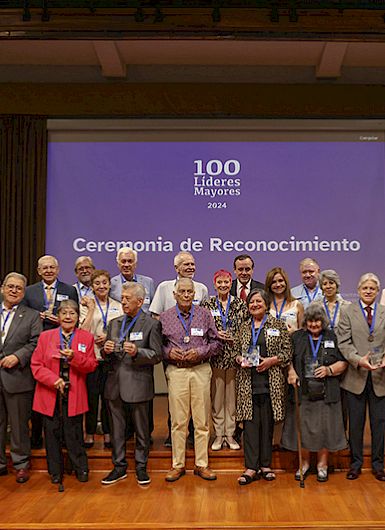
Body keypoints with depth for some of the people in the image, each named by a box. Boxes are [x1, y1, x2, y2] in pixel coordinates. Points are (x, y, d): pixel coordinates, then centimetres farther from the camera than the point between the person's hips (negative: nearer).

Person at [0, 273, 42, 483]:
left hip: (17, 378, -2)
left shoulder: (32, 316, 4)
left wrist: (17, 357, -16)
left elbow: (35, 343, -4)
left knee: (19, 424, 6)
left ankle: (21, 464, 19)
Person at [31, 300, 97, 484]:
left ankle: (81, 469, 20)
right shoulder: (45, 336, 3)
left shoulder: (86, 337, 4)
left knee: (74, 433, 3)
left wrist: (74, 357, -18)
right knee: (52, 433, 8)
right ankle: (55, 471, 23)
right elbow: (36, 365, 0)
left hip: (74, 395, -1)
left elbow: (92, 366, -1)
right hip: (50, 394, 1)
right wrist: (54, 380, -14)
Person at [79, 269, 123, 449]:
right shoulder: (86, 304, 2)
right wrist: (91, 309, -10)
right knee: (91, 395, 1)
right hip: (91, 355, -2)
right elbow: (83, 331, -9)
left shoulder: (118, 306, 10)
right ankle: (89, 433, 13)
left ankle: (108, 432, 16)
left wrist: (109, 336, -7)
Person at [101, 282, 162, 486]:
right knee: (116, 428, 11)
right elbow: (107, 353, 18)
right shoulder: (114, 323, 14)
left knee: (141, 428, 6)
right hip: (115, 383, 5)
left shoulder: (151, 324, -2)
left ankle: (141, 467, 20)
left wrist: (137, 352, -23)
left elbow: (157, 355, -8)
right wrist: (106, 350, -5)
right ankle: (119, 466, 23)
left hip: (138, 383, -5)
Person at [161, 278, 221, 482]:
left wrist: (200, 352, -9)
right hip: (176, 371, 0)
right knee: (178, 421, 3)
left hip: (201, 370, 1)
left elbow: (216, 342, 6)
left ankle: (201, 464, 15)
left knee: (202, 421, 4)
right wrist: (168, 352, -10)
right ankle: (178, 465, 15)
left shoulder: (204, 315, 6)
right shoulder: (165, 317, 6)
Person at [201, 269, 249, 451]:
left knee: (232, 396, 6)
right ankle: (218, 434, 16)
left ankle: (230, 434, 17)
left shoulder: (240, 304, 4)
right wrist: (214, 335, -12)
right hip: (215, 356, 0)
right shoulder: (207, 304, 3)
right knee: (216, 396, 5)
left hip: (235, 355, 0)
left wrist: (233, 337, -11)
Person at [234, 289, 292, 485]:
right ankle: (251, 468, 1)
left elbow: (287, 351, 1)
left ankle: (265, 465, 16)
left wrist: (271, 360, -13)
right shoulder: (244, 328, 13)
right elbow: (235, 351, 16)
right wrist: (240, 360, -4)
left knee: (267, 423, 4)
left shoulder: (278, 325, 4)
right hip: (248, 383, 2)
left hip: (270, 382, -2)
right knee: (250, 423, -2)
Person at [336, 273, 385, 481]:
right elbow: (344, 342, -5)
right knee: (356, 422, 8)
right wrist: (358, 360, -19)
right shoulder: (347, 312, 3)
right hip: (356, 376, -1)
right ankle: (355, 463, 21)